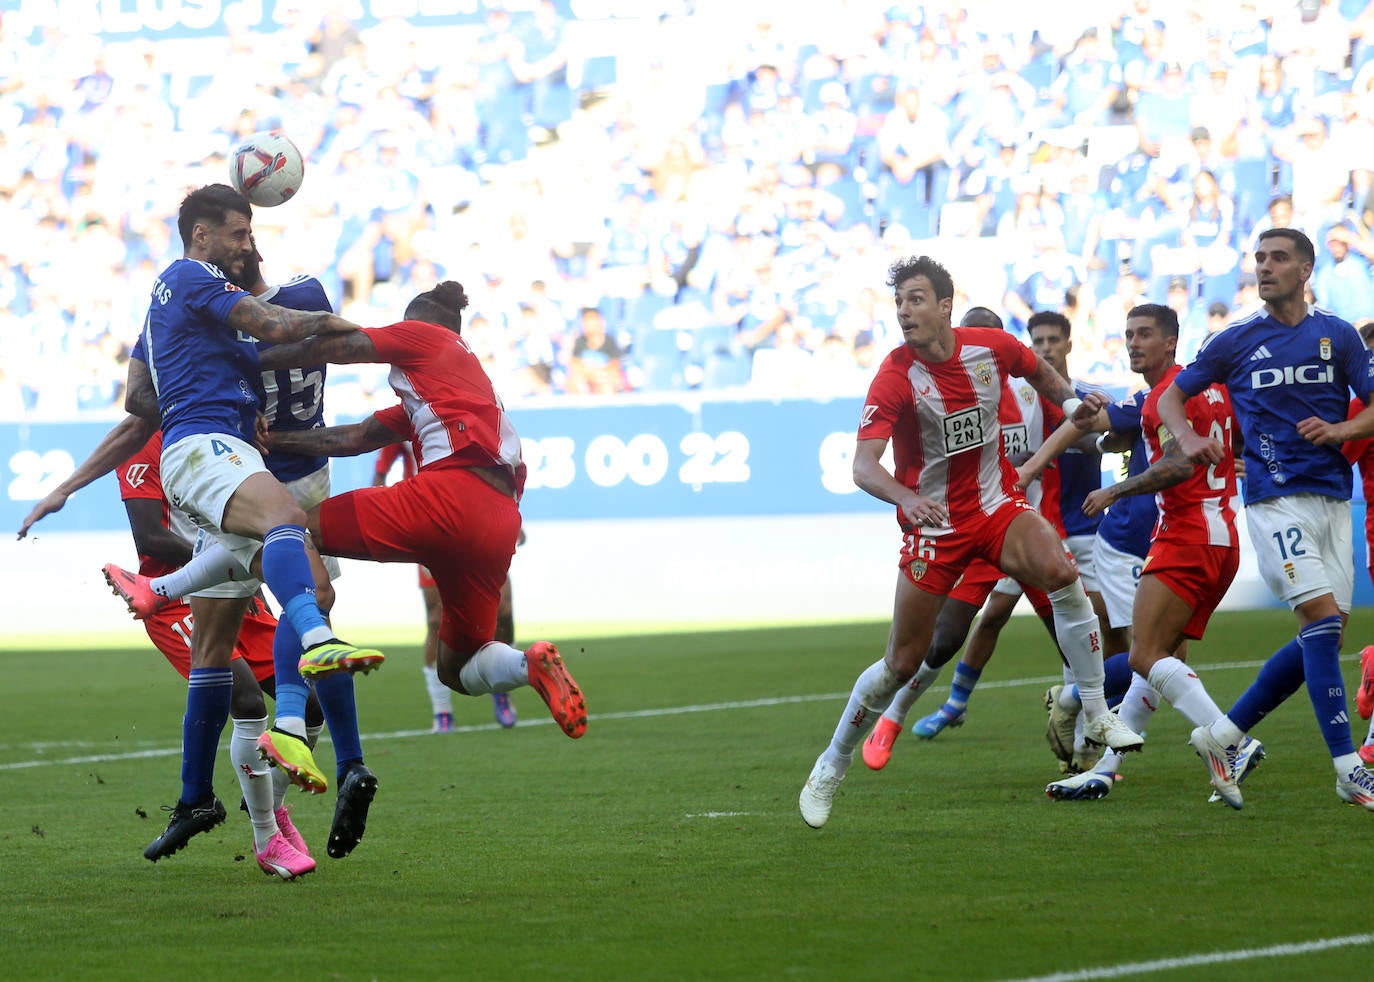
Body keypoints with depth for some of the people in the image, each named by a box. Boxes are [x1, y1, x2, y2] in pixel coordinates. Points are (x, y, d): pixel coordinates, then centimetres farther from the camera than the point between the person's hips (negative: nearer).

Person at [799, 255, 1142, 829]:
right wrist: (907, 498, -47)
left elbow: (1039, 371, 20)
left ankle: (1097, 717, -18)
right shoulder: (894, 378, -17)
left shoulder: (992, 347, -6)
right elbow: (863, 466, -27)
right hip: (932, 524, -2)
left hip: (996, 505, 2)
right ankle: (831, 767, 21)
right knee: (903, 662, 0)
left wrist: (1070, 401, -1)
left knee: (1062, 575, -28)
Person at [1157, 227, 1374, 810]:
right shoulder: (1237, 342, 4)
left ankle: (1224, 735, 15)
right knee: (1323, 619, -17)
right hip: (1275, 497, -4)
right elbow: (1170, 399, 12)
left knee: (1324, 637, 2)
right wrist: (1188, 438, -9)